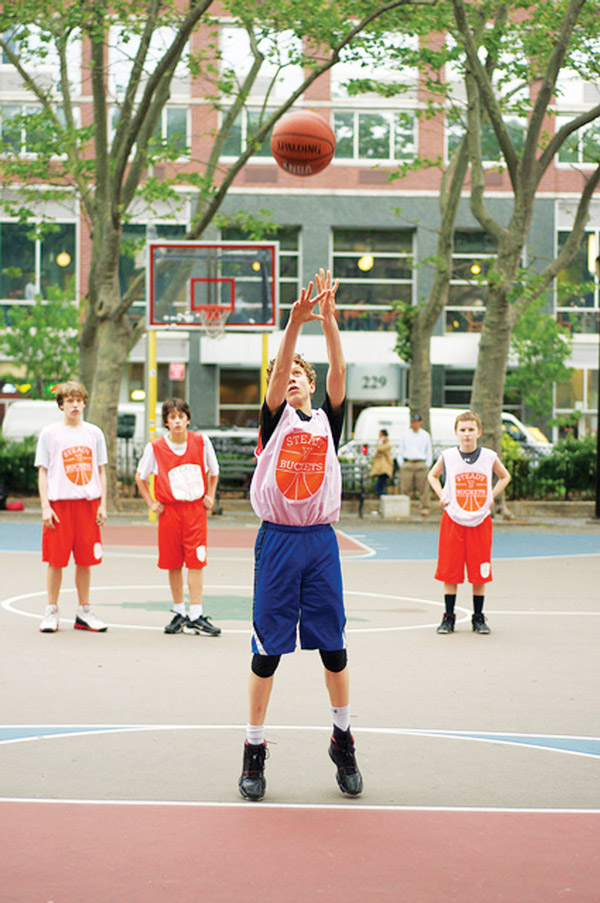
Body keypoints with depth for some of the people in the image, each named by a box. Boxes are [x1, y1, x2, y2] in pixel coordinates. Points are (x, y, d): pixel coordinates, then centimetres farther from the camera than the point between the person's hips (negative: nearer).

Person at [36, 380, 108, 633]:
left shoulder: (94, 433, 10)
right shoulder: (50, 433, 2)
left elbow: (101, 471, 13)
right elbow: (42, 472, 3)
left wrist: (103, 505, 5)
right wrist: (45, 506, -5)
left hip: (88, 503, 2)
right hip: (59, 503, -2)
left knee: (86, 560, 4)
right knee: (56, 560, -1)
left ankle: (84, 613, 14)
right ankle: (51, 612, 9)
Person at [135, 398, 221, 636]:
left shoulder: (201, 441, -1)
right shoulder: (155, 447, -3)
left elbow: (213, 471, 15)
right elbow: (140, 476, 12)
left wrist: (210, 496, 7)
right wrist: (151, 503, 5)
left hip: (195, 508, 0)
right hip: (169, 510, 0)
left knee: (196, 562, -6)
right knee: (174, 564, 5)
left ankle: (196, 617, -4)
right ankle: (179, 614, 18)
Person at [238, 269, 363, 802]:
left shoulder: (327, 419, 10)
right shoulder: (275, 420, 5)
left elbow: (339, 372, -6)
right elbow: (277, 371, -12)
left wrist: (329, 319, -18)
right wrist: (296, 322, -26)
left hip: (321, 541, 2)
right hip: (278, 539, -2)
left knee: (333, 647, 6)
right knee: (268, 650, 1)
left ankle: (343, 740, 22)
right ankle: (254, 750, 10)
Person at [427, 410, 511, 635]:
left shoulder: (489, 456, -1)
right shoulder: (447, 456, -2)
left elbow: (505, 477, 18)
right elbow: (432, 475, 18)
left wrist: (492, 496, 5)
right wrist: (441, 496, 3)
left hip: (480, 521, 0)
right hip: (453, 520, 0)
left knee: (480, 574, 4)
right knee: (450, 572, 2)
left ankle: (478, 618, 17)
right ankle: (448, 617, 14)